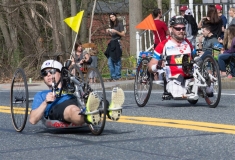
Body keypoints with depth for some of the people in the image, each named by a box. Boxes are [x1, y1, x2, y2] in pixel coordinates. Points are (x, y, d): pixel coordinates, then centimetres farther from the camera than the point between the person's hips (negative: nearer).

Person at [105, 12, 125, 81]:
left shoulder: (120, 25, 0)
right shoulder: (112, 25, 20)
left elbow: (123, 34, -4)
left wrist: (116, 31, -15)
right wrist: (108, 32, 7)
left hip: (117, 43, -7)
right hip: (111, 43, 7)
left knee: (117, 61, -8)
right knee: (110, 62, 1)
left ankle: (117, 76, -6)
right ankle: (113, 76, 4)